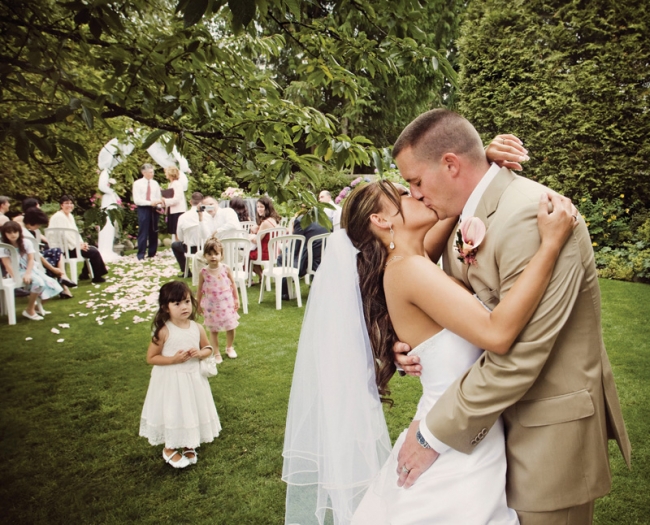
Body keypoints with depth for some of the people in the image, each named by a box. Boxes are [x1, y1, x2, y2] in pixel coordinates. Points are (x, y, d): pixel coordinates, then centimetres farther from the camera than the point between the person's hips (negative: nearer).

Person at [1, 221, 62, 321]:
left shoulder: (26, 242, 0)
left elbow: (31, 260, -6)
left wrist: (27, 274, -20)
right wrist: (15, 277, -24)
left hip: (30, 269, 4)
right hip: (17, 272, -4)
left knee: (50, 284, -14)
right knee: (38, 282, -31)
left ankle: (35, 304, 12)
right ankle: (29, 310, -14)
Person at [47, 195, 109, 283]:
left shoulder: (70, 216, 15)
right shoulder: (59, 217, -16)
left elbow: (75, 233, 16)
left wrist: (81, 243, 0)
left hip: (70, 246, 10)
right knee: (94, 252, -14)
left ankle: (84, 274, 18)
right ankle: (96, 277, 0)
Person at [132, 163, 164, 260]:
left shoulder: (155, 183, 10)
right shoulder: (137, 183, -3)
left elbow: (159, 198, 9)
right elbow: (136, 200, -10)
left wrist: (159, 205, -12)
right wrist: (150, 203, -19)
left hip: (154, 209, 4)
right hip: (143, 209, -4)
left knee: (154, 232, 8)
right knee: (143, 232, -3)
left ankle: (152, 253, 17)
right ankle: (141, 255, 4)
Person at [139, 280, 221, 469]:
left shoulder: (197, 328, -6)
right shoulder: (163, 331, -18)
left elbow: (208, 348, 8)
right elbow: (151, 358, -12)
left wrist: (200, 353, -14)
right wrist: (173, 359, -24)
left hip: (193, 378, 4)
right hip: (170, 380, -4)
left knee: (193, 411, 16)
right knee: (173, 413, 9)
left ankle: (188, 446, 39)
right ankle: (169, 449, 35)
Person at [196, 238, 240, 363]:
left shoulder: (226, 269, -10)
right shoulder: (203, 273, -11)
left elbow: (233, 285, 0)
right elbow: (200, 290, -1)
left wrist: (236, 299, 2)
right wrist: (199, 305, 3)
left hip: (227, 304, 1)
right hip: (211, 306, -1)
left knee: (230, 327, 13)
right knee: (213, 330, 9)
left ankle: (229, 347, 38)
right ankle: (216, 353, 25)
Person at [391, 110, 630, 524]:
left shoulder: (530, 218, -27)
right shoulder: (465, 213, 2)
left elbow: (517, 357, -28)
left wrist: (434, 436, -19)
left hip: (551, 421, -8)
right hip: (498, 412, 8)